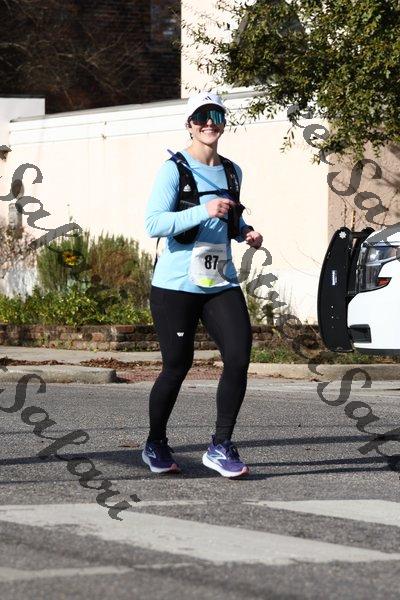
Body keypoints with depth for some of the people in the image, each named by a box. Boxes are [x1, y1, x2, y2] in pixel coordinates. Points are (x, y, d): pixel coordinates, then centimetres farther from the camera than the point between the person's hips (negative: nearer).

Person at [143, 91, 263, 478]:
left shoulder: (231, 172, 12)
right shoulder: (174, 170, -7)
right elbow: (153, 224, -18)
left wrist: (245, 232, 8)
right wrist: (204, 211, -29)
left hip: (221, 285, 5)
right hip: (176, 285, -5)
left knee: (239, 358, -11)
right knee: (177, 366, 1)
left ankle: (220, 447, 0)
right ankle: (155, 445, 23)